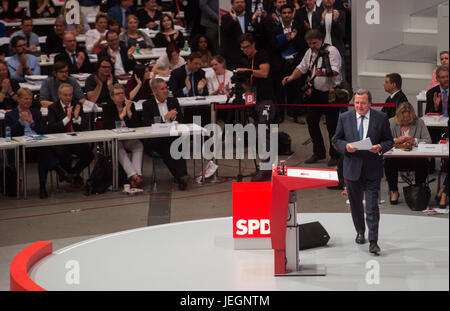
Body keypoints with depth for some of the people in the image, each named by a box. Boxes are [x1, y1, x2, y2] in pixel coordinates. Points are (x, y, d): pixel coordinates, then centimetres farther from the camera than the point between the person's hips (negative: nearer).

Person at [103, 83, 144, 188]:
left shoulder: (130, 105, 7)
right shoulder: (107, 108, 0)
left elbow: (136, 125, -2)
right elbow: (108, 126, -16)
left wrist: (129, 111, -15)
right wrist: (122, 115, -16)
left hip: (128, 139, 3)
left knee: (139, 145, -27)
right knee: (118, 148, -34)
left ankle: (138, 174, -41)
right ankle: (133, 175, -46)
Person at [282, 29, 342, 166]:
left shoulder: (331, 51, -13)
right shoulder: (309, 52, 12)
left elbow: (335, 70, -24)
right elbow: (302, 68, 20)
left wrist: (323, 73, -43)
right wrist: (292, 77, 2)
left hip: (330, 93, -8)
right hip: (315, 92, 8)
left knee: (332, 124, -4)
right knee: (311, 121, 9)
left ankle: (335, 155, 7)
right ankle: (318, 152, 21)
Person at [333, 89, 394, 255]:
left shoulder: (381, 118, -2)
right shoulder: (344, 118, 1)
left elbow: (389, 141, 3)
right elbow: (337, 139, 9)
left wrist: (380, 148, -18)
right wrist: (345, 146, -13)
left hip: (372, 170, -2)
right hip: (352, 168, 2)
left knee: (372, 207, -7)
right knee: (355, 204, 15)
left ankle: (373, 242, -4)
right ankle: (360, 232, 36)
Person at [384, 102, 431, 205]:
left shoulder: (419, 123, 9)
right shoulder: (391, 123, 9)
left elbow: (428, 141, 2)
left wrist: (414, 141, -13)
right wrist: (396, 140, -15)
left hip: (415, 157, 0)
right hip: (396, 157, 0)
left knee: (423, 162, -32)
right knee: (388, 162, -33)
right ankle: (394, 191, -13)